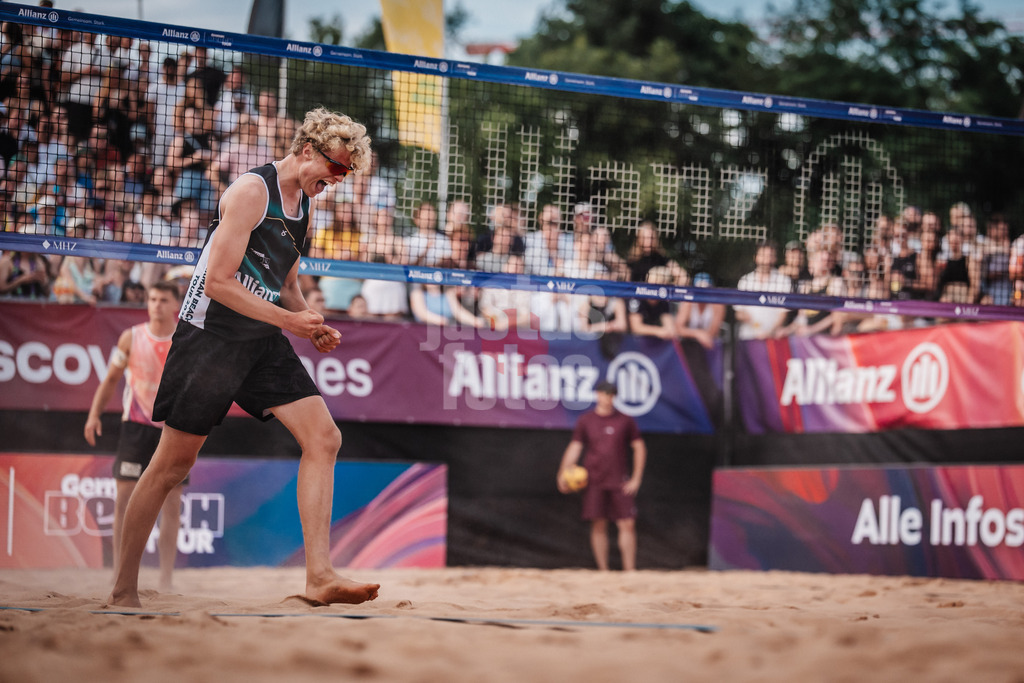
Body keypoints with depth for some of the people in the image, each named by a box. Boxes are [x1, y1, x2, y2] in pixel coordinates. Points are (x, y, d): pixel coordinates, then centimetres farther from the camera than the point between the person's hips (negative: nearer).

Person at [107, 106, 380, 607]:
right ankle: (123, 590, 12)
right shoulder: (251, 191, -15)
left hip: (263, 341, 8)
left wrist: (312, 326, 5)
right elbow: (217, 282, -20)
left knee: (323, 438, -9)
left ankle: (318, 575, -12)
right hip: (210, 335, -8)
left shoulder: (304, 204, 13)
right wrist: (289, 320, -18)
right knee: (174, 462, -1)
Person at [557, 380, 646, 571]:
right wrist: (564, 473, -12)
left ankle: (629, 571, -3)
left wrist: (636, 479, 0)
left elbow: (640, 448, 7)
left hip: (620, 482, 0)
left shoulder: (625, 420, 6)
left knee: (628, 525, -6)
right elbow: (574, 447, 3)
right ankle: (603, 572, 6)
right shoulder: (585, 420, 7)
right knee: (598, 525, 0)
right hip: (594, 482, 0)